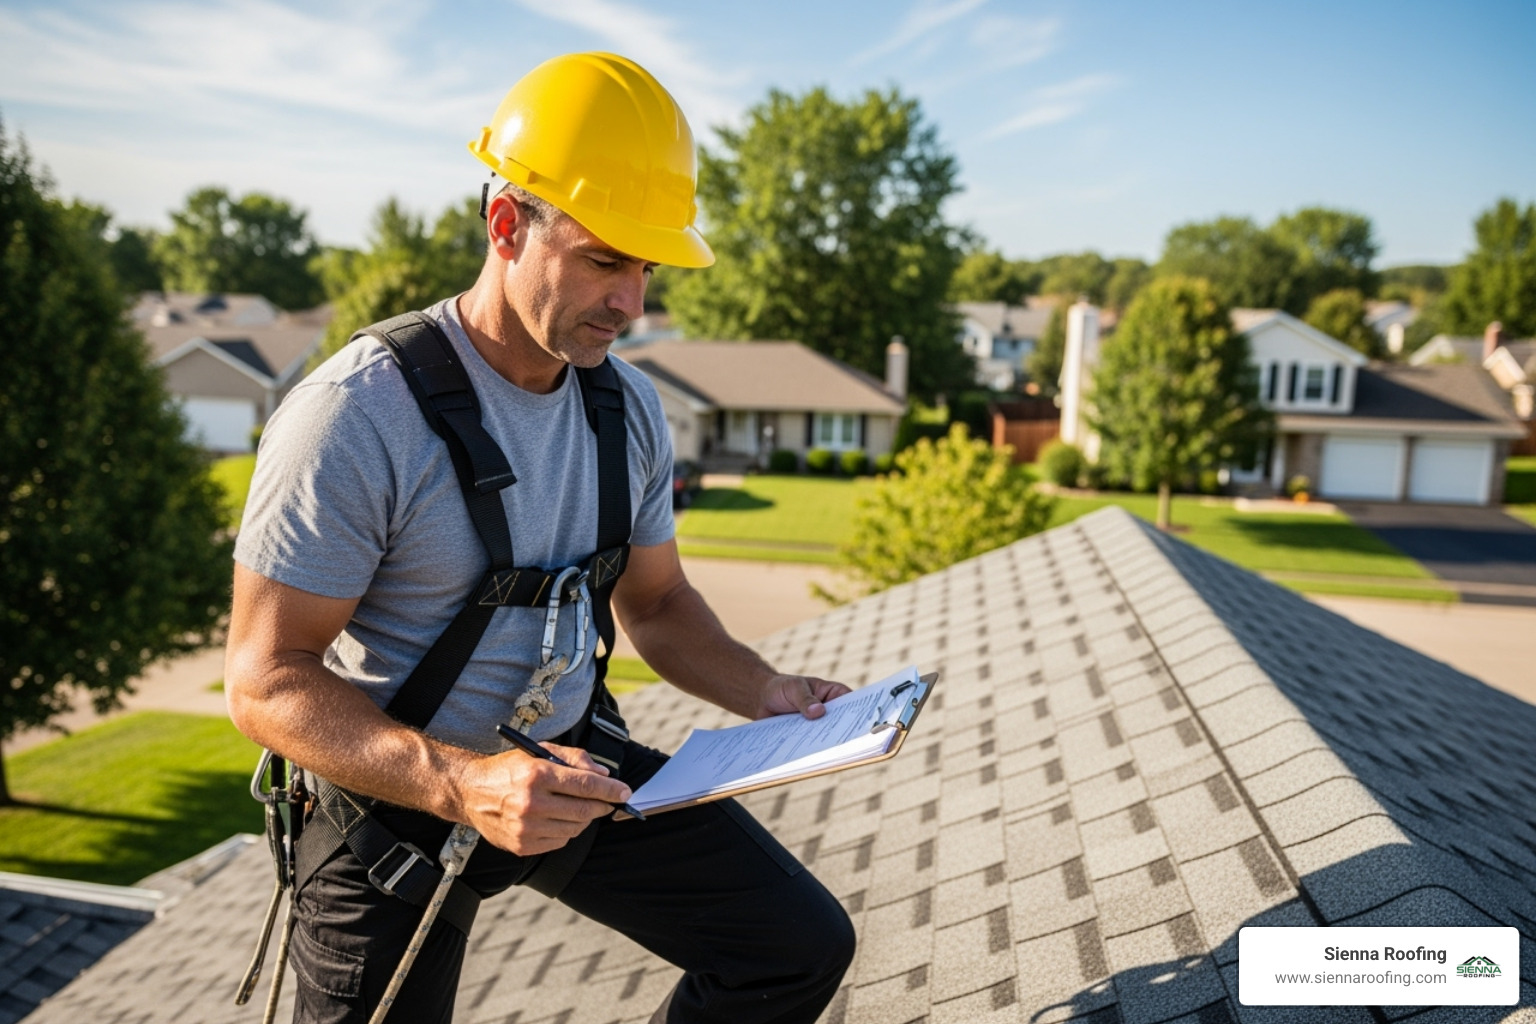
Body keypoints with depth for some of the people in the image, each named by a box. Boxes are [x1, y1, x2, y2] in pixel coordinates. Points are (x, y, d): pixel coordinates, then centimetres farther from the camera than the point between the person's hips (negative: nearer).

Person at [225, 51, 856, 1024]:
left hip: (570, 760, 5)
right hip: (395, 796, -5)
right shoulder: (356, 415, -22)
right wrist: (463, 785, -35)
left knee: (803, 945, 2)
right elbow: (267, 679, -20)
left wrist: (767, 694, -8)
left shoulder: (629, 405, -1)